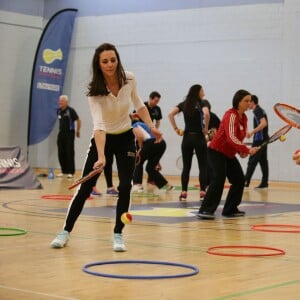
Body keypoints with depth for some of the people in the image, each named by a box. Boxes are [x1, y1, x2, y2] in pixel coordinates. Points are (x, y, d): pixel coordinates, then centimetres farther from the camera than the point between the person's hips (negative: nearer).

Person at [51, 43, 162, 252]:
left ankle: (118, 235, 6)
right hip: (103, 140, -2)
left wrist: (151, 127, -2)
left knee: (125, 187, -7)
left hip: (126, 138, 2)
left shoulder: (129, 79, -14)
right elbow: (98, 124, -37)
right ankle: (66, 231, 9)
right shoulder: (95, 91, -25)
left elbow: (138, 104, 6)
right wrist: (101, 156, -47)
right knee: (85, 187, -4)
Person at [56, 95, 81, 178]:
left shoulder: (71, 110, -11)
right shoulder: (59, 111, 9)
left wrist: (78, 131, -1)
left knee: (69, 153, -5)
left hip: (69, 133, -7)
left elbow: (78, 120, -6)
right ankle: (64, 171, 15)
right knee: (61, 153, 6)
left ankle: (70, 172, -2)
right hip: (61, 133, 7)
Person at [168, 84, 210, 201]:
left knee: (186, 166, 8)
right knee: (203, 166, 4)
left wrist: (176, 129, 1)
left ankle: (184, 192, 4)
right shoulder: (201, 103, -3)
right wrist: (206, 128, -12)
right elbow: (206, 113, -24)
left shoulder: (184, 104, 9)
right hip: (198, 137, -4)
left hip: (186, 138, 4)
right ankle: (203, 191, 0)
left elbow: (170, 114, -2)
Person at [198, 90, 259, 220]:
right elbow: (231, 138, -32)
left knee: (239, 180, 6)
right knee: (219, 179, -21)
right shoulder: (231, 115, -21)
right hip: (217, 151, -9)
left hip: (229, 154, 9)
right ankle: (205, 210, -21)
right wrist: (247, 150, -35)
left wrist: (241, 151, -1)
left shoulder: (244, 118, 6)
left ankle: (230, 209, 16)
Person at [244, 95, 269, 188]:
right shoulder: (260, 110, 18)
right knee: (263, 161, 8)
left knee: (252, 161, -10)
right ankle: (264, 182, 8)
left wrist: (252, 132, -26)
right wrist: (252, 133, 26)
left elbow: (264, 123, -24)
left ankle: (246, 182, -12)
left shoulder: (257, 110, -11)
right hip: (263, 139, 10)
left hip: (259, 139, -10)